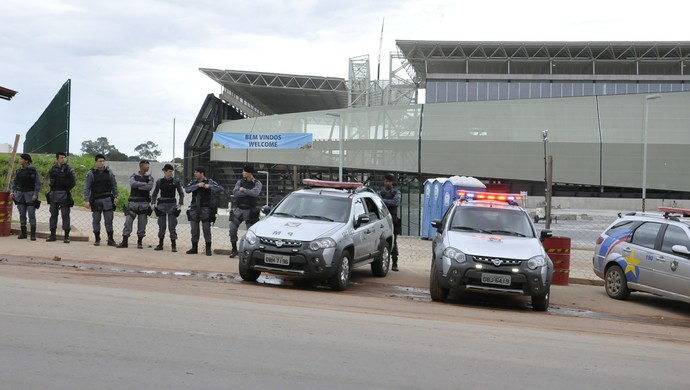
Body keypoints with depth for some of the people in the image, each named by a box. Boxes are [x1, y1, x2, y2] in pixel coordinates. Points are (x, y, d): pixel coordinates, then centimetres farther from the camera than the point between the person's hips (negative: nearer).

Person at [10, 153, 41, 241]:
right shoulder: (18, 171, 8)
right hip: (20, 194, 5)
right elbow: (15, 182, 15)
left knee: (31, 214, -7)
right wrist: (12, 191, 3)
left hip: (30, 194, -5)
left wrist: (35, 194, -15)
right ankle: (23, 233, 11)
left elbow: (38, 183, -7)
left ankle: (33, 234, -3)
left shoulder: (34, 170, -6)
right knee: (22, 214, 5)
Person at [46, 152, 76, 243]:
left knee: (65, 216, -4)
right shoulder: (52, 169, 7)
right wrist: (53, 188, 10)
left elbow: (73, 182, -1)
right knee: (53, 215, 9)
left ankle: (66, 236, -1)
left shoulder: (69, 169, -4)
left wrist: (67, 189, 1)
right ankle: (52, 235, 15)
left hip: (64, 195, -4)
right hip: (53, 194, 4)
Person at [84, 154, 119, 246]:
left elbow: (114, 185, 9)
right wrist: (86, 200, -9)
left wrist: (116, 197, 1)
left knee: (109, 220, 0)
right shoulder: (91, 173, -1)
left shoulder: (109, 172, 6)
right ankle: (97, 239, 14)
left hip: (107, 199, 1)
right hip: (96, 200, -1)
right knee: (96, 220, 5)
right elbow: (86, 188, -2)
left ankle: (110, 240, 3)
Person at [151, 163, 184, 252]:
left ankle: (174, 246, -4)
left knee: (172, 226, -7)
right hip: (162, 205, 2)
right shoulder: (159, 181, 4)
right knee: (161, 226, 6)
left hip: (172, 205, -2)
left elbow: (181, 194, 1)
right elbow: (155, 194, 9)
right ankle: (160, 244, 14)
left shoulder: (176, 182, -1)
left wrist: (180, 204, -12)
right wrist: (153, 203, -5)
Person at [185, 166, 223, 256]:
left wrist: (209, 186, -21)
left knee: (206, 229, -3)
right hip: (194, 208, 4)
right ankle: (194, 248, 17)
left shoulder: (209, 181, -1)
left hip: (205, 209, -4)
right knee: (194, 230, 7)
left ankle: (208, 249, 3)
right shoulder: (193, 182, 10)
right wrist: (197, 185, -17)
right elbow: (187, 189, -7)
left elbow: (220, 188, -10)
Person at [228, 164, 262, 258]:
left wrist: (243, 190, -12)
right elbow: (235, 193, -9)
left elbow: (255, 193, -21)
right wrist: (249, 192, -13)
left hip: (249, 210, -3)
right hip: (238, 209, 3)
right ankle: (234, 249, 9)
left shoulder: (257, 183, 0)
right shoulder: (240, 182, 7)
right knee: (232, 229, -2)